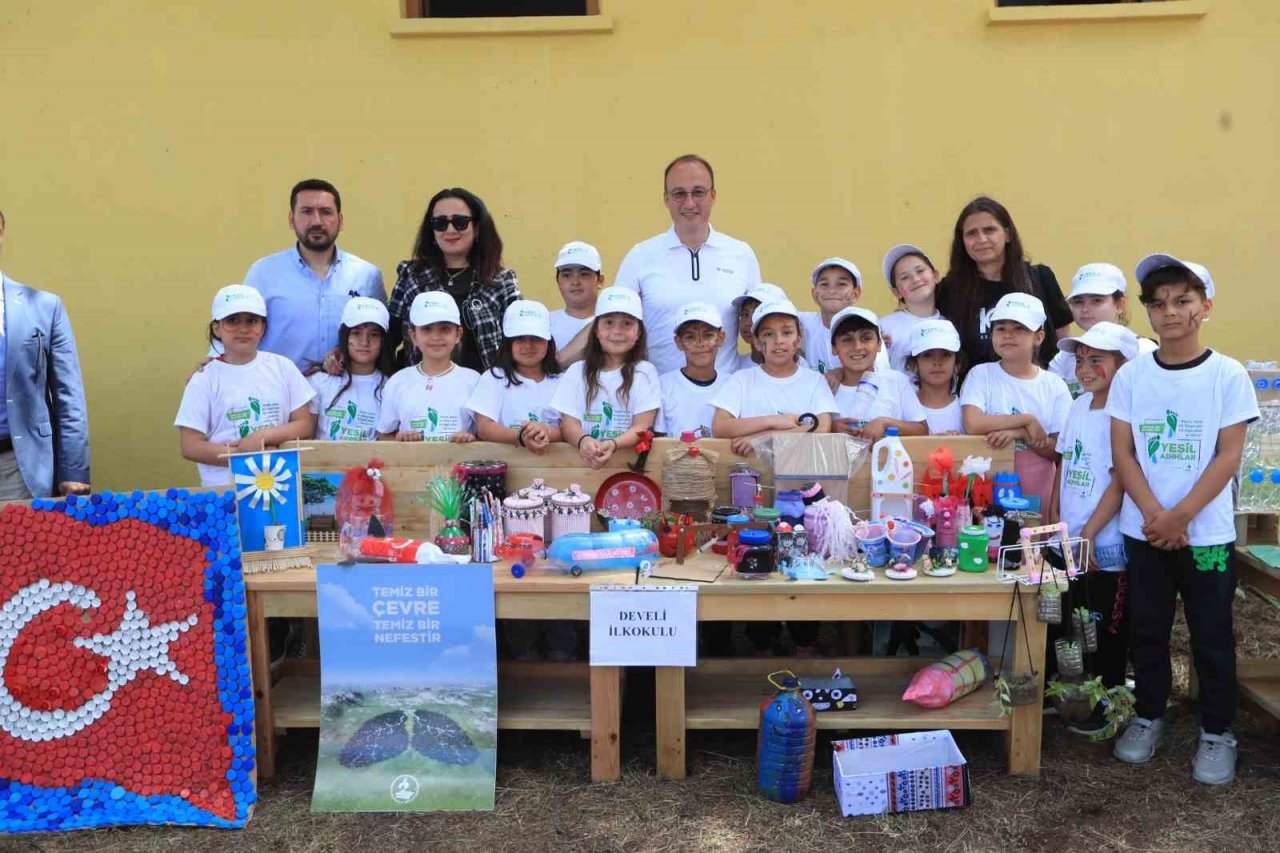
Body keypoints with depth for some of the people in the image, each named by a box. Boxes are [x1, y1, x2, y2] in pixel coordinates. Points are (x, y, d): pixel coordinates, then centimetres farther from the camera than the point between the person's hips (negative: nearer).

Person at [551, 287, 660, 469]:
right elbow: (568, 423, 2)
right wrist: (583, 441, -21)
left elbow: (642, 427, -3)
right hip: (584, 458, 2)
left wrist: (613, 444, -22)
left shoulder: (645, 372, 5)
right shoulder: (577, 370, 10)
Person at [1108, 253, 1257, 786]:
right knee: (1146, 631, 13)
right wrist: (1154, 514, -13)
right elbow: (1122, 453, -1)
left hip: (1207, 534, -2)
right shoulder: (1130, 376, 0)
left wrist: (1181, 516, -14)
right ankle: (1148, 716, 29)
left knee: (1211, 637, 7)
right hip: (1143, 532, 2)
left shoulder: (1228, 376, -5)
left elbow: (1228, 457, -8)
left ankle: (1217, 732, 22)